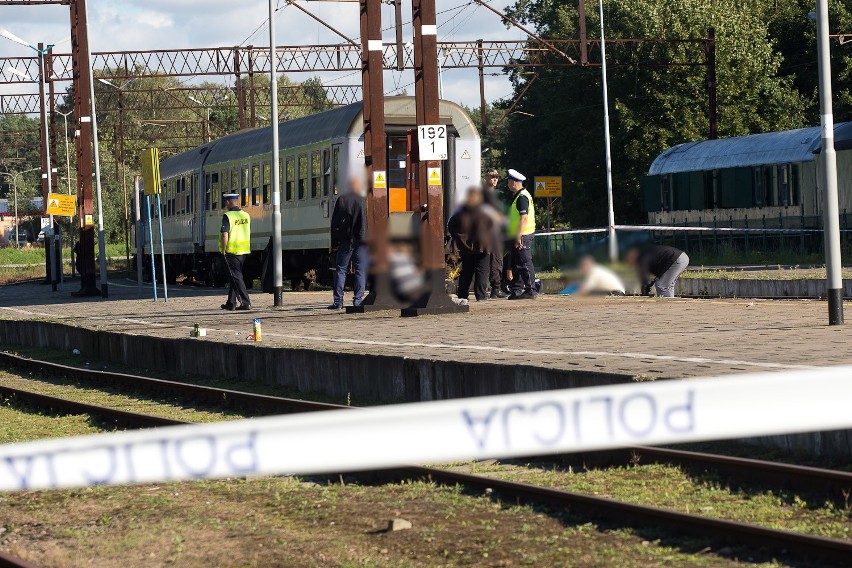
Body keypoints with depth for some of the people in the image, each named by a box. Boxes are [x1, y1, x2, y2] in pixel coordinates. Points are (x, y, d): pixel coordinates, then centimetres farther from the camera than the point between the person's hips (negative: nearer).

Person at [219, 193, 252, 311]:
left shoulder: (228, 216, -15)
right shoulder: (246, 216, 6)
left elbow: (225, 235, -21)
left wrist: (223, 250, -12)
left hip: (232, 252, -7)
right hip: (244, 251, 7)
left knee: (236, 277, -2)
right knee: (235, 276, 17)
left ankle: (245, 303, -8)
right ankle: (231, 303, 23)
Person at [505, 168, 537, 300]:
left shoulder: (522, 197, -15)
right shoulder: (517, 196, 18)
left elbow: (524, 217, -22)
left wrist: (519, 236, -25)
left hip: (523, 235, -10)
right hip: (517, 236, 10)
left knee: (524, 263, -7)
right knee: (515, 264, 13)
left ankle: (530, 291, -5)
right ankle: (516, 290, 17)